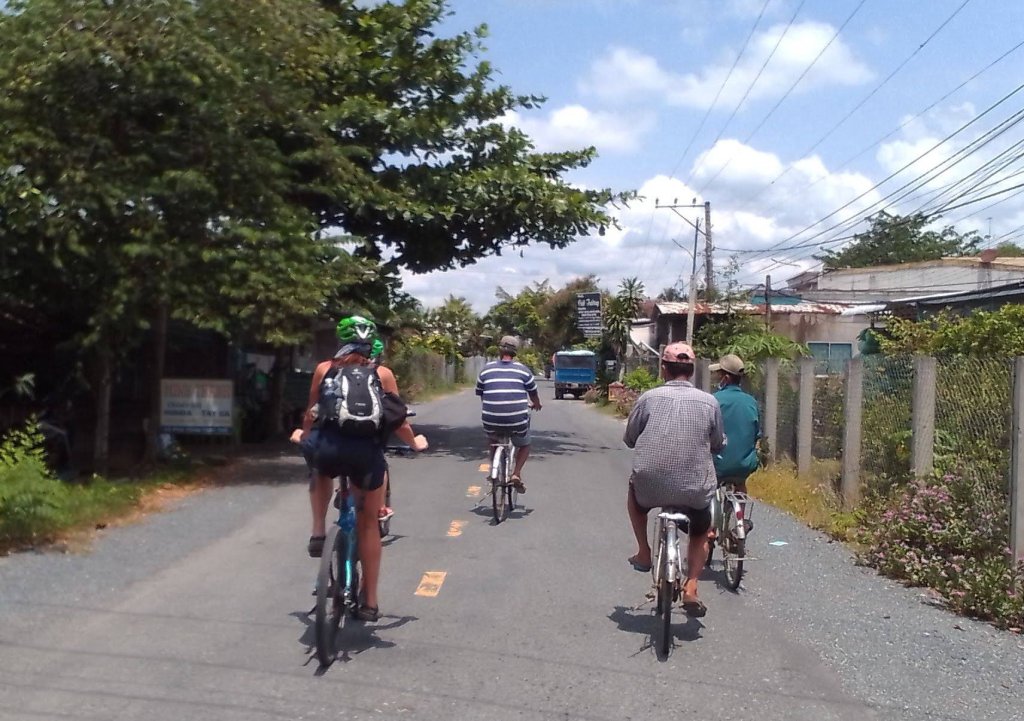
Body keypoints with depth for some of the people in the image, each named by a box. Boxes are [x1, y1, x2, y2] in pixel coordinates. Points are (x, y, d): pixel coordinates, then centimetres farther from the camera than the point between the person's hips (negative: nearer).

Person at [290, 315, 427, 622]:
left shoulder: (324, 369, 14)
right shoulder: (382, 374, 12)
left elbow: (311, 414, 20)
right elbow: (398, 421, 13)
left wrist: (302, 436, 41)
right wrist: (415, 442, 33)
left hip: (328, 450, 0)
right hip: (367, 453, 0)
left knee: (320, 469, 38)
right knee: (368, 523, 17)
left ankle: (318, 532, 22)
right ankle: (369, 602, 21)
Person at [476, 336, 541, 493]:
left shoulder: (486, 369, 7)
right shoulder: (523, 370, 3)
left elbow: (481, 396, 17)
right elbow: (534, 397, 15)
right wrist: (536, 405, 38)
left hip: (491, 421, 2)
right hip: (517, 421, -2)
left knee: (493, 443, 33)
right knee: (524, 445, 25)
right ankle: (516, 473, 6)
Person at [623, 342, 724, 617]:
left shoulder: (649, 398, -4)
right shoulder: (709, 402, -2)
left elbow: (629, 439, 6)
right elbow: (717, 445, 9)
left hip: (650, 487, -1)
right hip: (695, 491, 1)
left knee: (634, 490, 35)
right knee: (700, 533, 29)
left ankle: (644, 553, 31)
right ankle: (690, 589, 13)